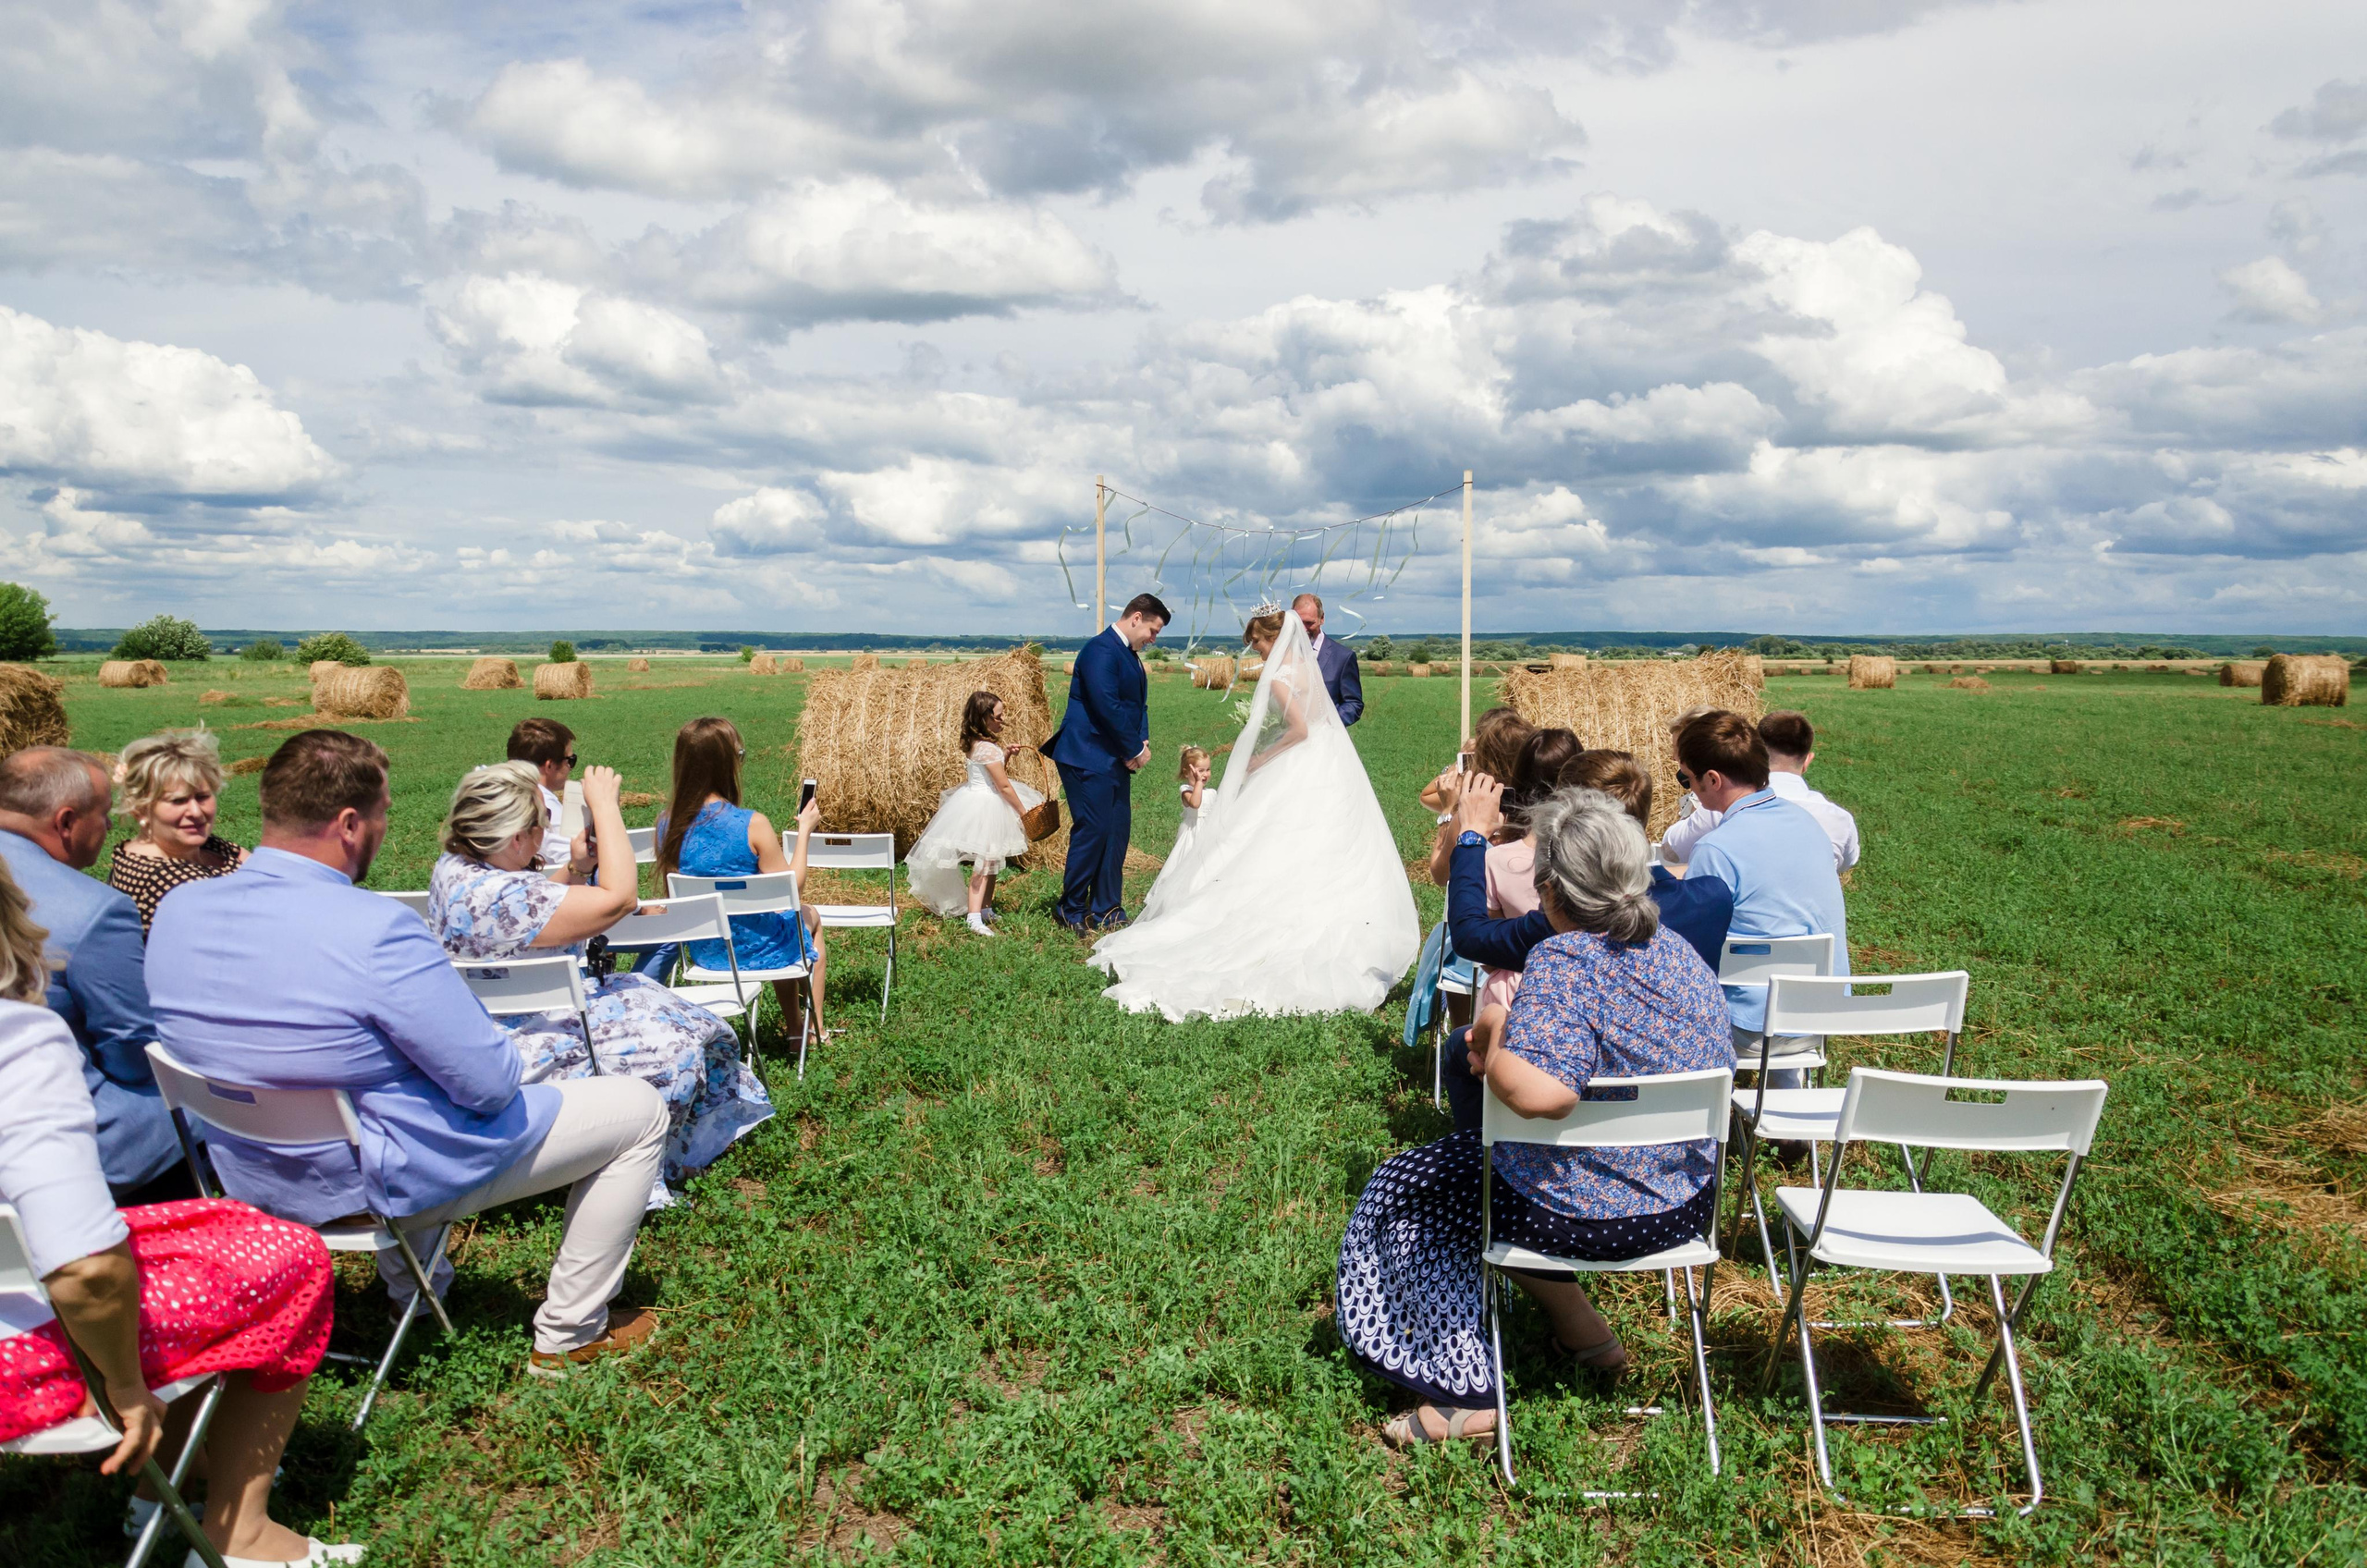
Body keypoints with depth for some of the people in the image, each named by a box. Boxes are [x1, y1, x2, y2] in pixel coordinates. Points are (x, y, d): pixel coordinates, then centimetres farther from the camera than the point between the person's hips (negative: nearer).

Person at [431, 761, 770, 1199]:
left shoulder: (453, 867, 0)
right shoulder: (501, 897, -32)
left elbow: (539, 908, 17)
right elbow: (618, 897, -29)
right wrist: (604, 804, -22)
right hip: (520, 1056, -11)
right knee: (673, 1050, -12)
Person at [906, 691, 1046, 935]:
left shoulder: (973, 743, 7)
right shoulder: (988, 748, -21)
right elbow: (1004, 786, -17)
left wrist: (1006, 755, 6)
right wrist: (1023, 812, -9)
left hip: (974, 799, 10)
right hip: (984, 807, -10)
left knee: (992, 860, 18)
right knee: (984, 861, -11)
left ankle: (986, 910, 28)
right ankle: (975, 918, -15)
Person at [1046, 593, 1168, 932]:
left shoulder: (1131, 655, 17)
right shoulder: (1101, 650, -14)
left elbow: (1139, 704, 20)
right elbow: (1106, 706, -21)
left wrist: (1142, 743, 0)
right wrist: (1134, 749, -13)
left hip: (1117, 759, 10)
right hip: (1088, 757, -10)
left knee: (1118, 832, 8)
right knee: (1093, 829, -8)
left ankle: (1106, 910, 15)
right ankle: (1071, 909, 5)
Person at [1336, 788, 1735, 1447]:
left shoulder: (1563, 961, -24)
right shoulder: (1682, 954, 0)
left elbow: (1539, 1092, -40)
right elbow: (1715, 1071, 12)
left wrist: (1493, 1041, -17)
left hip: (1587, 1216, -8)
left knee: (1403, 1191, 15)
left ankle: (1464, 1396, 17)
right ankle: (1580, 1329, 31)